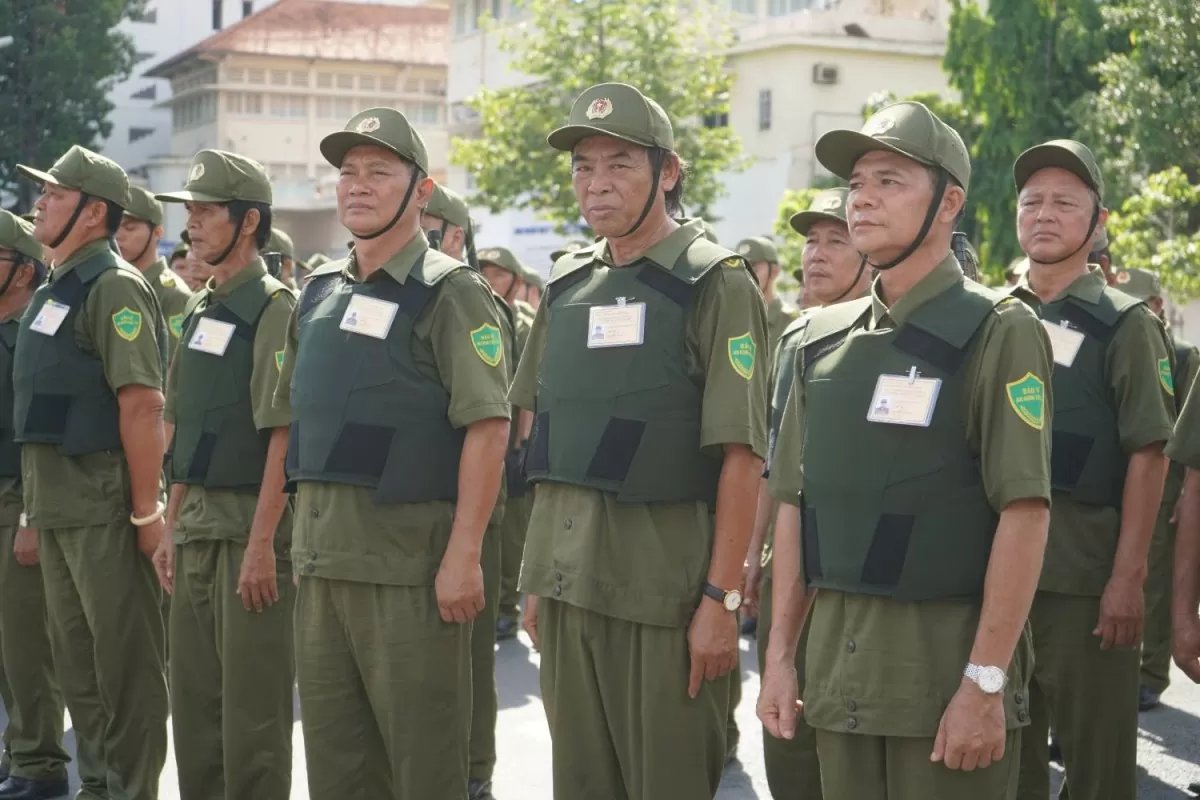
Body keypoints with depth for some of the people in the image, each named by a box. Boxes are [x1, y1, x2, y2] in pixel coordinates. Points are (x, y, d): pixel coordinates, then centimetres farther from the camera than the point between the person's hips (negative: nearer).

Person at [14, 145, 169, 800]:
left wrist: (146, 510, -22)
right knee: (75, 658, 17)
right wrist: (36, 502, 19)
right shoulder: (53, 291, 16)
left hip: (103, 500, -10)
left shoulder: (113, 286, -13)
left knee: (125, 663, -1)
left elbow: (142, 404, -20)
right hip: (55, 502, 10)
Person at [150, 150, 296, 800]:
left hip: (252, 526, -8)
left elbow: (284, 436, -17)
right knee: (192, 702, 13)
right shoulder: (198, 311, 15)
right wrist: (171, 528, 16)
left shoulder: (275, 310, -11)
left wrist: (262, 545, -20)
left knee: (252, 710, -2)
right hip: (196, 526, 8)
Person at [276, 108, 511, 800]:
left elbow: (488, 426, -15)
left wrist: (464, 555, -20)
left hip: (410, 559, -7)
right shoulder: (319, 293, 13)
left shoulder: (449, 293, -8)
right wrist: (303, 525, 17)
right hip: (321, 555, 7)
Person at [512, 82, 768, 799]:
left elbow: (741, 457, -12)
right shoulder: (567, 288, 12)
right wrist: (537, 579, 14)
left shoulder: (716, 284, -7)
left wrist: (723, 599, -17)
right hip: (568, 579, 6)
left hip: (663, 585, -6)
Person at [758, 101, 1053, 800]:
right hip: (837, 658, 5)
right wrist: (780, 654, 9)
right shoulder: (824, 338, 10)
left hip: (949, 657, -5)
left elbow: (1025, 511, -14)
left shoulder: (999, 333, -8)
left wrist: (986, 682, -18)